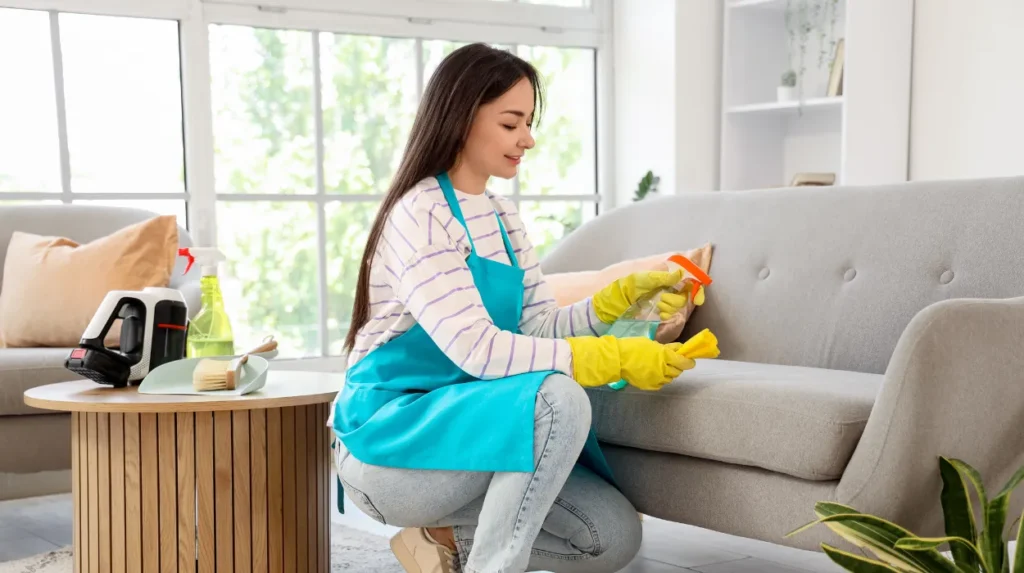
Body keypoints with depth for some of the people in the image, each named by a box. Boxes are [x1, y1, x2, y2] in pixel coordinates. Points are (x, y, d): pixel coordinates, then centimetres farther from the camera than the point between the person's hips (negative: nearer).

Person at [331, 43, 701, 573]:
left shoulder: (501, 217, 13)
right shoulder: (420, 214, -15)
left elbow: (540, 326, 5)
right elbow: (478, 350, -25)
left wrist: (624, 295, -10)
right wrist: (618, 359, -26)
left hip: (455, 425, 8)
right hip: (387, 439, -8)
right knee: (559, 399, -31)